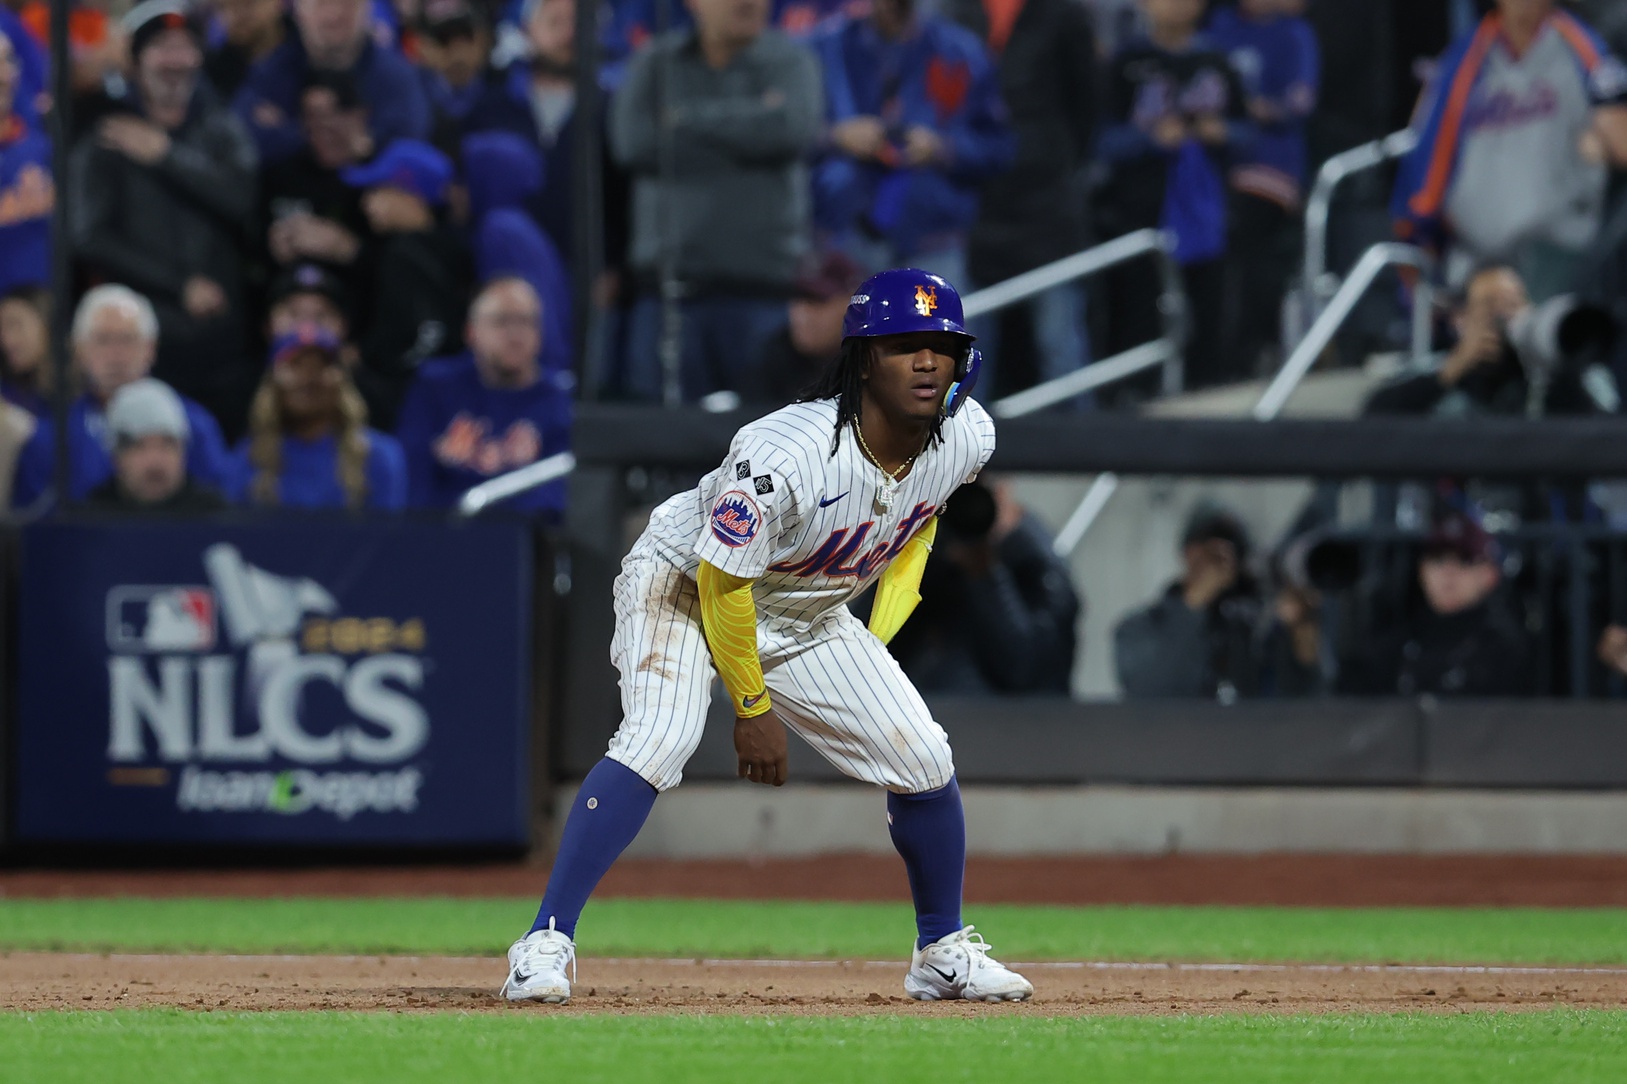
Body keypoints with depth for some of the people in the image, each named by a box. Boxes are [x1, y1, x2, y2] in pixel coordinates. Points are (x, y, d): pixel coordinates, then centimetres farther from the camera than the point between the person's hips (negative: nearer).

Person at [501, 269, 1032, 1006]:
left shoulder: (967, 437, -17)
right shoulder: (780, 457, -37)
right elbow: (722, 585, -25)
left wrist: (883, 629, 2)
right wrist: (753, 709, -15)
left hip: (807, 617, 6)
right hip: (684, 585, -6)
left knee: (923, 761, -2)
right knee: (658, 741, -30)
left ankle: (943, 952, 20)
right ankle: (546, 943, -25)